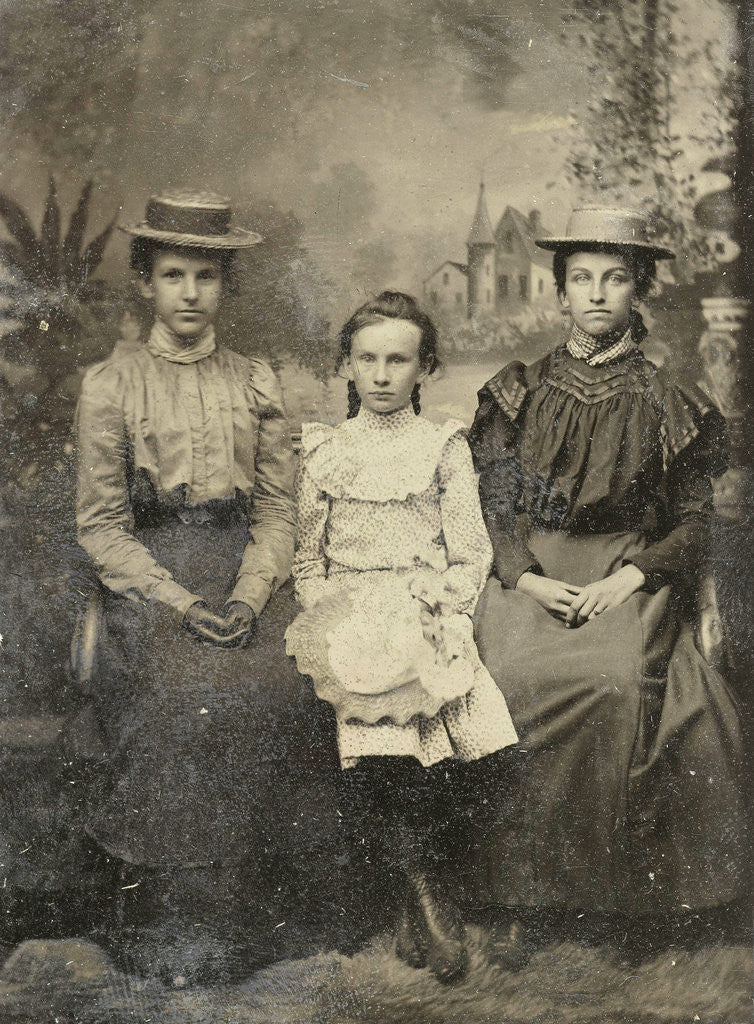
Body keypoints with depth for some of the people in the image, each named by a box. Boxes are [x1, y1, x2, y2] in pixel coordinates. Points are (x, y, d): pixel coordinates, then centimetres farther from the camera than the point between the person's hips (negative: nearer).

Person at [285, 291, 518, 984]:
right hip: (348, 617, 1)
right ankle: (426, 900, -6)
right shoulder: (323, 451, 14)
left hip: (429, 613, -1)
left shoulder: (444, 447, 9)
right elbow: (308, 558, 15)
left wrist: (429, 615, -8)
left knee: (418, 755, -19)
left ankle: (414, 901, 0)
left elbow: (470, 556, 5)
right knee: (367, 752, -19)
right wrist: (327, 619, 0)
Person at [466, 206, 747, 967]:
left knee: (620, 682, -28)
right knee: (512, 682, -25)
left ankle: (616, 891, -12)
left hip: (630, 581, -1)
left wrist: (631, 577, -9)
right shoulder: (518, 392, 13)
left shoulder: (668, 406, 10)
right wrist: (526, 578, -7)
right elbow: (490, 504, 9)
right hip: (530, 576, 1)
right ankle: (517, 899, -16)